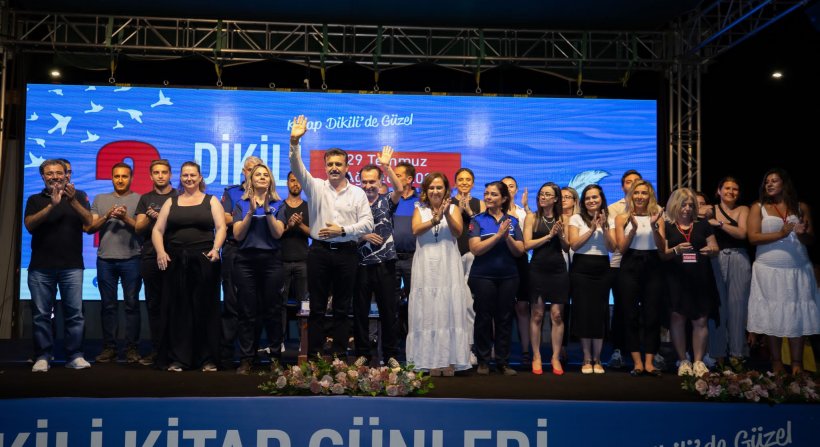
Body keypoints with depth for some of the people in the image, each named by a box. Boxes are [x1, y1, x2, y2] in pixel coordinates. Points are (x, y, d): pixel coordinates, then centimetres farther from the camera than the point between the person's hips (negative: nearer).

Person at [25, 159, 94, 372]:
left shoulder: (78, 197, 9)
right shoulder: (35, 200, 11)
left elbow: (89, 222, -4)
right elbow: (29, 225, -4)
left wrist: (73, 201, -17)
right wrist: (51, 205, -16)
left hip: (72, 266, -1)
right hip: (40, 266, 1)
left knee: (74, 312, -4)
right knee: (41, 314, 1)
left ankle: (75, 356, 2)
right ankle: (43, 357, 7)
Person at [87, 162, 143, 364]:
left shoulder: (139, 199, 6)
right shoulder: (100, 199, 15)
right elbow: (90, 228, 8)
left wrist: (126, 218, -16)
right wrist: (107, 217, -8)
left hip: (131, 260, -3)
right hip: (105, 259, 3)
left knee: (132, 304, -1)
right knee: (108, 305, 5)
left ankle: (132, 348, 4)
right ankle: (109, 347, 12)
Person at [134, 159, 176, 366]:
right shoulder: (145, 199, 15)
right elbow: (138, 228, 8)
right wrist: (150, 218, -11)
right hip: (150, 257, 3)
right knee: (154, 303, 5)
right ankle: (156, 349, 11)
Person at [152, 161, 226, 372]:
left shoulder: (211, 201, 10)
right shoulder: (171, 202, 15)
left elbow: (221, 227, -1)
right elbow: (157, 230, 8)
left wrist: (216, 248, -18)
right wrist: (160, 252, -8)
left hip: (204, 260, -2)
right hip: (175, 261, 2)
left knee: (205, 308, 0)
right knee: (178, 309, 2)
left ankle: (207, 359, 6)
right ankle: (178, 359, 9)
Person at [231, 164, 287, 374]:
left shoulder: (278, 204, 9)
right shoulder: (241, 204, 9)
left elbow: (278, 233, -3)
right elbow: (238, 235, -1)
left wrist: (267, 210, -12)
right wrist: (251, 212, -10)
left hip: (271, 260, 0)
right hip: (246, 260, 0)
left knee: (272, 310, 1)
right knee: (247, 311, 0)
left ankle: (276, 356, 10)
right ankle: (246, 359, 4)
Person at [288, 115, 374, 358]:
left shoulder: (358, 193, 6)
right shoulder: (316, 187, 6)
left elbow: (367, 223, -1)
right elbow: (297, 168, -9)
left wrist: (343, 230, -14)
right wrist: (294, 142, -24)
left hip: (346, 253, 0)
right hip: (320, 251, 0)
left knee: (342, 308, 7)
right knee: (317, 307, 4)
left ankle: (340, 354, 14)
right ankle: (314, 354, 10)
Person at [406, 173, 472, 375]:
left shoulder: (453, 208, 9)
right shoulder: (420, 209, 11)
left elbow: (458, 231, -7)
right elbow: (416, 230, -7)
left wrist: (447, 214, -23)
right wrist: (434, 220, -23)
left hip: (448, 266, -1)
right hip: (426, 267, 1)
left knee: (449, 311, -4)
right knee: (428, 312, -2)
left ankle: (449, 360, -1)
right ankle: (431, 360, 1)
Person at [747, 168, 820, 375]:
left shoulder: (801, 207, 9)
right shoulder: (758, 207, 3)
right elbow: (753, 237, -7)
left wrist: (802, 234, -13)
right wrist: (780, 234, -19)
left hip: (798, 270, 2)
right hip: (769, 270, -1)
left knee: (797, 316, 1)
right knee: (772, 317, 1)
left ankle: (797, 364, 6)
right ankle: (776, 362, 9)